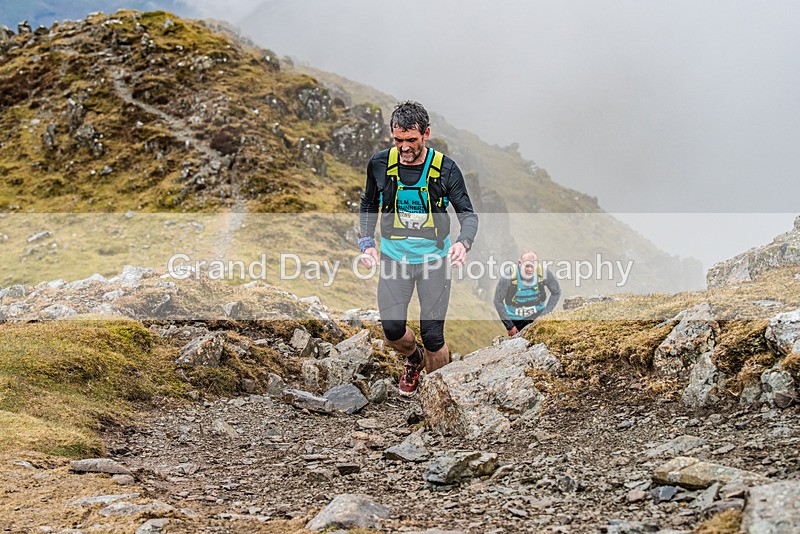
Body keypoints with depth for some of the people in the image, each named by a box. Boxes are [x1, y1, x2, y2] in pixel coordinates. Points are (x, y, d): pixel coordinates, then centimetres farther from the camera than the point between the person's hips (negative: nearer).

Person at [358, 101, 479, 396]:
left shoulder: (445, 168, -12)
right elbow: (368, 204, 10)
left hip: (434, 258, -2)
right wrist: (366, 244, -2)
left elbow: (468, 213, -7)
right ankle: (414, 359, 32)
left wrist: (463, 242, -29)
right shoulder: (380, 163, -7)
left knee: (432, 335, -3)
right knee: (393, 330, -3)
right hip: (394, 257, 2)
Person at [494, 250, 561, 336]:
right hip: (515, 319, -1)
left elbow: (556, 293, -1)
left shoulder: (543, 273, -18)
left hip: (537, 317, 1)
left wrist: (544, 315, -6)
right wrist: (509, 326, -11)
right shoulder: (509, 276, -24)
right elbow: (498, 301, -13)